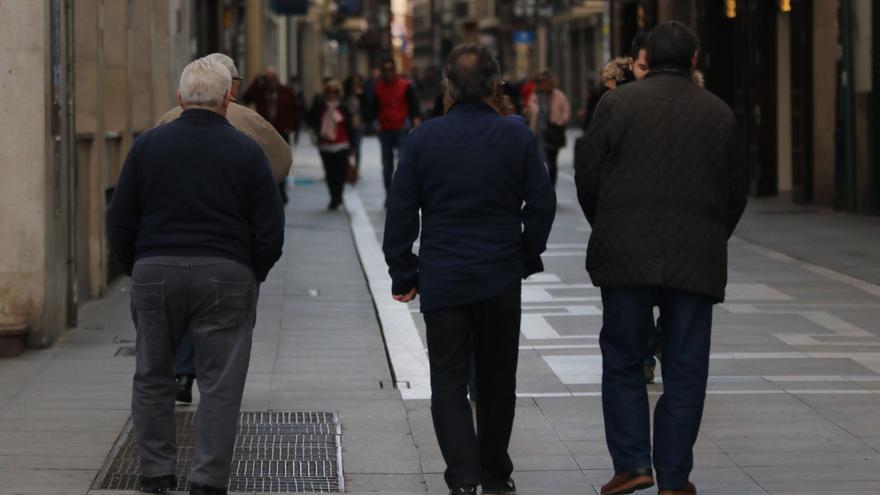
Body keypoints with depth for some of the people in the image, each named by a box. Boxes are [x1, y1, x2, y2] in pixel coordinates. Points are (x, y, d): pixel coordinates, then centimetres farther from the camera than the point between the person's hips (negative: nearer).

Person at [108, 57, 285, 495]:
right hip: (225, 277, -2)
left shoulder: (147, 146, 3)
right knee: (220, 384, 2)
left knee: (152, 378, 14)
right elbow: (270, 229, 0)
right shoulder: (246, 152, -1)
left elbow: (119, 221, 4)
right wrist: (252, 277, 14)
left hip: (154, 273, 2)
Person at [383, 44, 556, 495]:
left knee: (448, 382, 2)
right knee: (497, 382, 14)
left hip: (442, 280, -1)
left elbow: (400, 211, -2)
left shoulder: (424, 137, -4)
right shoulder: (517, 135, -4)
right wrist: (527, 256, 14)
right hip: (501, 278, 1)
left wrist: (403, 274, 6)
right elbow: (542, 204, -1)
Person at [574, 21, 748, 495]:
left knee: (622, 361, 10)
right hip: (696, 260, 1)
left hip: (626, 257, -1)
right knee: (685, 372, 6)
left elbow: (587, 174, 1)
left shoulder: (618, 103, -1)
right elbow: (736, 190, 9)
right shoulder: (718, 113, 5)